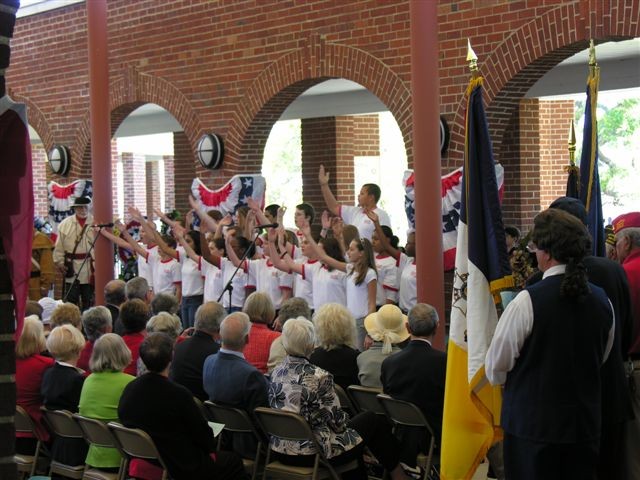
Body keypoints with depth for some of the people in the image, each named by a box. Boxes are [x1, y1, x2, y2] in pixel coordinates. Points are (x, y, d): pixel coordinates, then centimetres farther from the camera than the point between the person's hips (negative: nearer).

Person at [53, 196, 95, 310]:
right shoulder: (65, 224, 3)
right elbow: (59, 246, 5)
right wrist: (59, 263, 0)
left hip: (89, 266, 0)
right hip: (71, 266, 0)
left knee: (88, 299, 8)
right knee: (71, 298, 3)